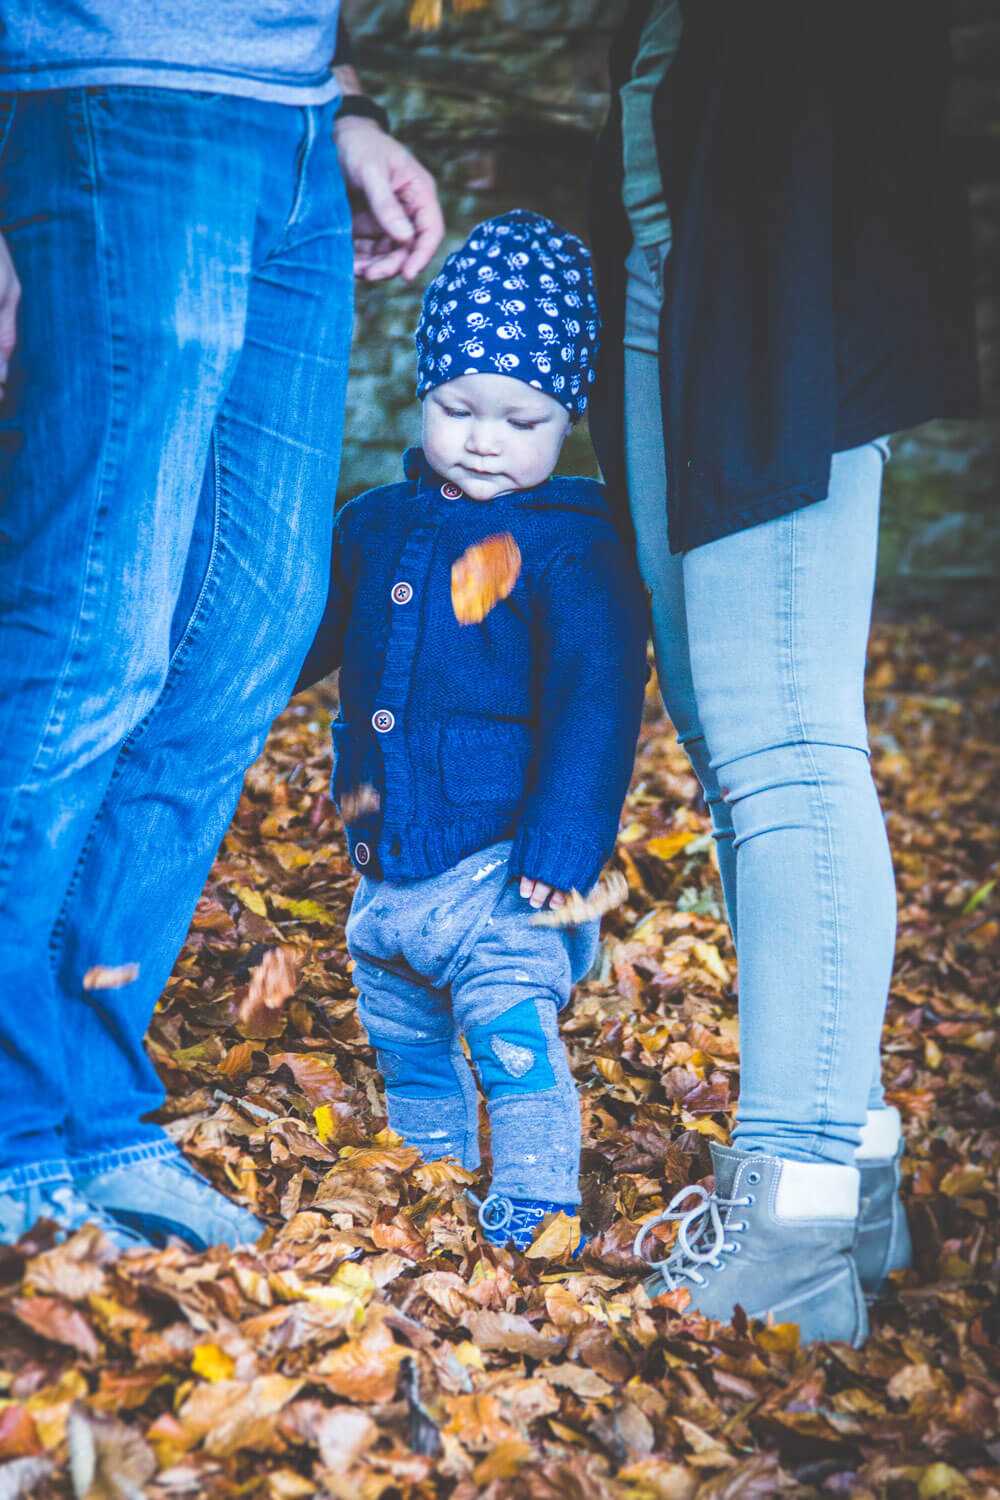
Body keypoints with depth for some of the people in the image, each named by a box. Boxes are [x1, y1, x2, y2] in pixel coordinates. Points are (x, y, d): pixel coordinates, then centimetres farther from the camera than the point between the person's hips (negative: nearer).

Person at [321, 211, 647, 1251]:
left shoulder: (574, 546, -12)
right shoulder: (375, 524, 6)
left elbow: (596, 697, -16)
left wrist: (562, 847, -21)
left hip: (501, 868, -6)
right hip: (384, 864, 7)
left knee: (513, 1042, -15)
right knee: (406, 1050, 20)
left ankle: (532, 1215, -3)